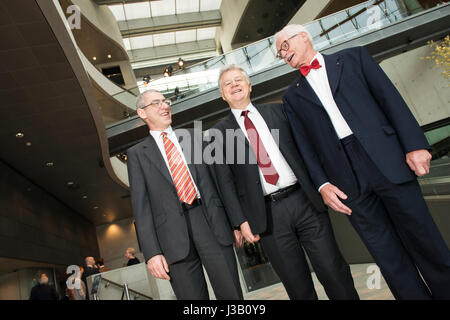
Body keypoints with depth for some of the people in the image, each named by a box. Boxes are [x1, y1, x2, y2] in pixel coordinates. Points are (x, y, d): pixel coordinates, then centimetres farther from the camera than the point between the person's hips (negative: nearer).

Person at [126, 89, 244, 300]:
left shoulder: (194, 139, 15)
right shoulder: (137, 153, 10)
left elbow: (216, 180, 14)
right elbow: (141, 205, 3)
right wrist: (152, 252, -5)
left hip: (212, 221, 2)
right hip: (173, 232, -1)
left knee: (231, 293, 3)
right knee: (192, 296, 4)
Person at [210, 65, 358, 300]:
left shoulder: (276, 111, 13)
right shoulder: (220, 132, 7)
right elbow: (225, 181, 3)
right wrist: (241, 221, -4)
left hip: (304, 200, 2)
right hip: (267, 215, -1)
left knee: (334, 272, 4)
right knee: (298, 287, 7)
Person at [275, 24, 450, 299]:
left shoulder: (352, 57, 13)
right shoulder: (293, 96, 16)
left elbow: (390, 98, 4)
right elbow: (305, 145, 9)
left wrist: (415, 144, -6)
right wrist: (322, 184, -3)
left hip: (387, 161, -1)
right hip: (346, 179, 1)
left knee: (425, 240, 4)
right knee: (388, 256, 5)